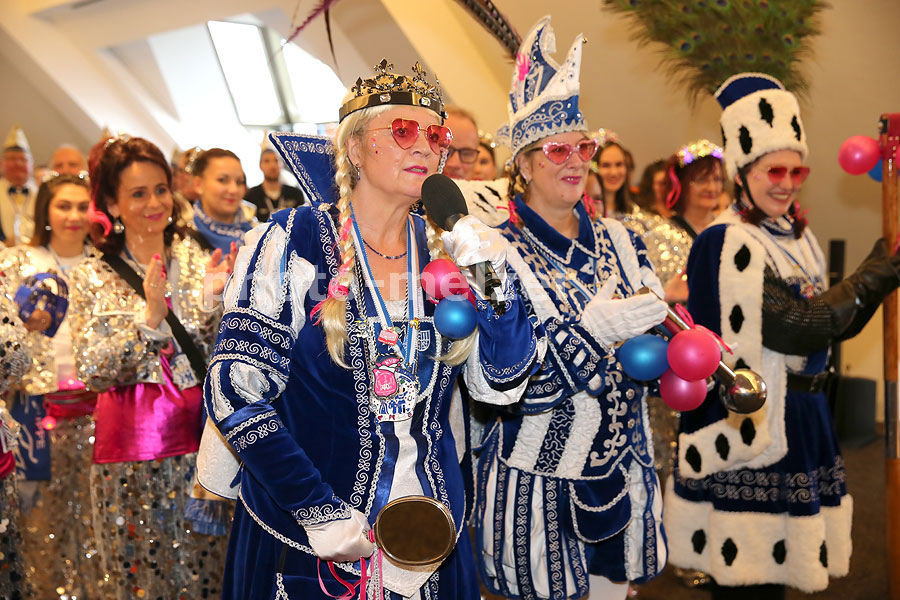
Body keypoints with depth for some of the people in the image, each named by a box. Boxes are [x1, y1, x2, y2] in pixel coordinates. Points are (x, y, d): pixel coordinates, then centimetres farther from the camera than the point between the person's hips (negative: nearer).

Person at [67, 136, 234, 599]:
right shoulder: (93, 278, 0)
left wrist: (210, 300, -15)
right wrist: (149, 316, -19)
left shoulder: (197, 260, 4)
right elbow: (93, 373, -8)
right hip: (131, 449, -1)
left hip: (200, 438, 2)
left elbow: (215, 355, 2)